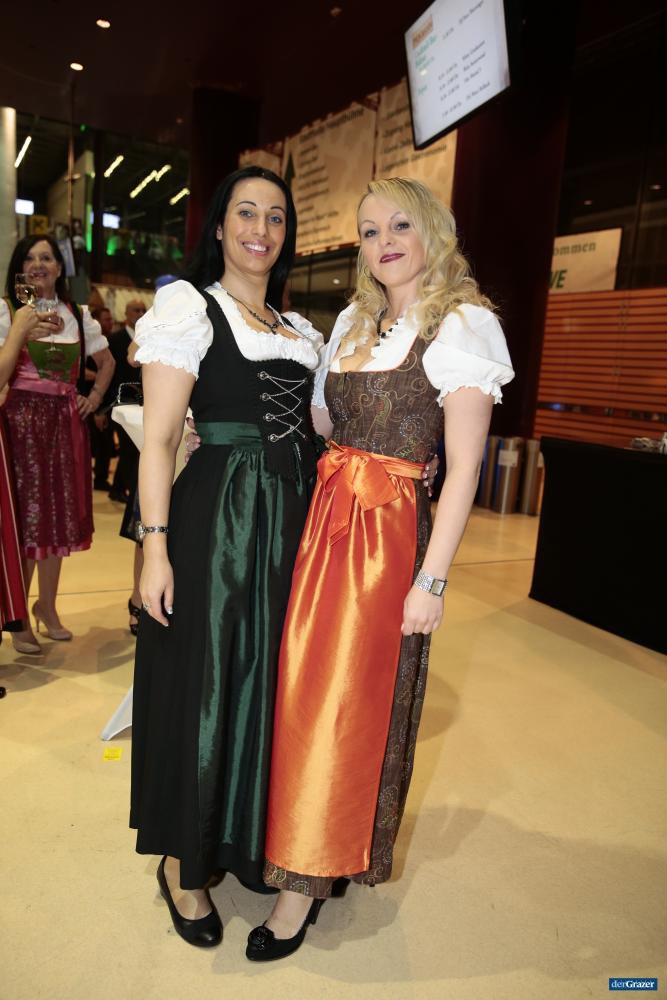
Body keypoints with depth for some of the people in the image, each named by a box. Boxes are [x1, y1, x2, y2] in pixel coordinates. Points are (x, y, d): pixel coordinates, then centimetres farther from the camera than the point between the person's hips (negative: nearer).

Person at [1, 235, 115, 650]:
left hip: (66, 420, 4)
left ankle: (48, 605, 20)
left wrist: (95, 397, 13)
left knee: (61, 511, 7)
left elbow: (106, 360, 23)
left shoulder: (78, 315, 13)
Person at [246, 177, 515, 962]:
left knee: (352, 702, 3)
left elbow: (463, 469, -11)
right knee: (302, 689, 13)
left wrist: (432, 579, -14)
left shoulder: (460, 324, -6)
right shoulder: (352, 322, 14)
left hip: (389, 535, -6)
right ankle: (303, 845, 35)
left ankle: (310, 876, 21)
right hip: (322, 522, 6)